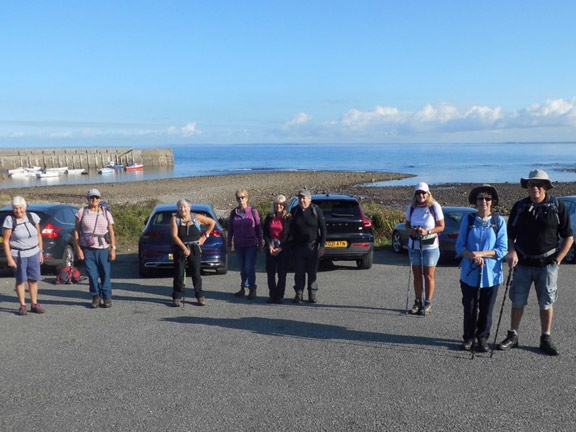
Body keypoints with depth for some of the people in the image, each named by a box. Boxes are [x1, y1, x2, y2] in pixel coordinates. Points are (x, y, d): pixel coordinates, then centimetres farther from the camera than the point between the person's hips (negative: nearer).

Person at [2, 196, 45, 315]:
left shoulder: (33, 217, 0)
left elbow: (39, 235, 9)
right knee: (20, 280, 4)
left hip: (34, 253, 3)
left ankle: (34, 304, 16)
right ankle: (22, 306, 13)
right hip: (18, 255, -3)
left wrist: (40, 252, 8)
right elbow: (6, 241, -9)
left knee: (33, 280, 7)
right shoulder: (9, 220, -10)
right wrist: (9, 258, -12)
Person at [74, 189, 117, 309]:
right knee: (92, 275, 1)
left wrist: (113, 249, -1)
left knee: (105, 274, 0)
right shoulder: (82, 212, 3)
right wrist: (78, 249, -3)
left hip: (103, 249, 0)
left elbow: (111, 232, 5)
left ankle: (107, 297, 12)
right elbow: (76, 231, 3)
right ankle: (96, 296, 17)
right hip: (87, 249, 0)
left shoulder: (106, 212, 6)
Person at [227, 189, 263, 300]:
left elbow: (258, 228, 1)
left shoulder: (253, 211, -2)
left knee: (250, 267, -8)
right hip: (239, 245, 3)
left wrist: (260, 243, 0)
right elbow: (230, 229, 10)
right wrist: (229, 244, 8)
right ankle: (243, 288, 19)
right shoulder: (233, 213, 6)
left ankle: (252, 289, 1)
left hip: (251, 245, -3)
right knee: (242, 268, 10)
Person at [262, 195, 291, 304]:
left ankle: (279, 296, 9)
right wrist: (269, 246, -4)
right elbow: (265, 233, 10)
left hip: (283, 250, -3)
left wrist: (281, 248, -11)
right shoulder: (269, 217, 9)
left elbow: (290, 235, -4)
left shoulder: (288, 218, -2)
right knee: (270, 273, 4)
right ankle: (272, 295, 14)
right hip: (270, 249, 3)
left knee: (282, 274, -1)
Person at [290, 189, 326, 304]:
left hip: (312, 246, -2)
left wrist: (322, 245, -8)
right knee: (299, 272, 5)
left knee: (312, 272, 3)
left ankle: (312, 294, 13)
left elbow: (323, 229, -2)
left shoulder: (316, 210, -3)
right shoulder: (294, 211, 5)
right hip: (298, 246, 2)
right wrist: (291, 246, 5)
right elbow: (291, 229, 11)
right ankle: (298, 294, 14)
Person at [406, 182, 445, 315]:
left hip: (430, 245, -4)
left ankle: (428, 304, 12)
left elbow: (441, 226, -7)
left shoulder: (435, 206, -11)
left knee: (428, 275, 2)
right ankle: (418, 302, 20)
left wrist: (427, 231, -22)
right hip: (414, 244, 4)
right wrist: (412, 230, -11)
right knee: (417, 274, 9)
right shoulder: (411, 208, 0)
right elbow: (407, 224, 12)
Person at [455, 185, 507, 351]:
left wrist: (481, 253, -19)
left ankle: (483, 338, 27)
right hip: (469, 273, 0)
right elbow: (460, 246, -1)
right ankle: (469, 338, 24)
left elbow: (502, 250, -6)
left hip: (491, 274, 0)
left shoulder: (499, 221, -2)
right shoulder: (468, 219, 0)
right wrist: (472, 255, -20)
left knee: (486, 309, 10)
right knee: (469, 308, 8)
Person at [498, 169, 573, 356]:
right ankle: (512, 336, 19)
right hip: (523, 263, 2)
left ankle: (546, 339, 20)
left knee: (546, 302, 7)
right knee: (517, 302, 7)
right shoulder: (519, 207, 3)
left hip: (547, 265, -1)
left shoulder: (558, 207, -4)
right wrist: (512, 252, -9)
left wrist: (557, 260, -5)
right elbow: (510, 235, 9)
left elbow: (568, 237, 1)